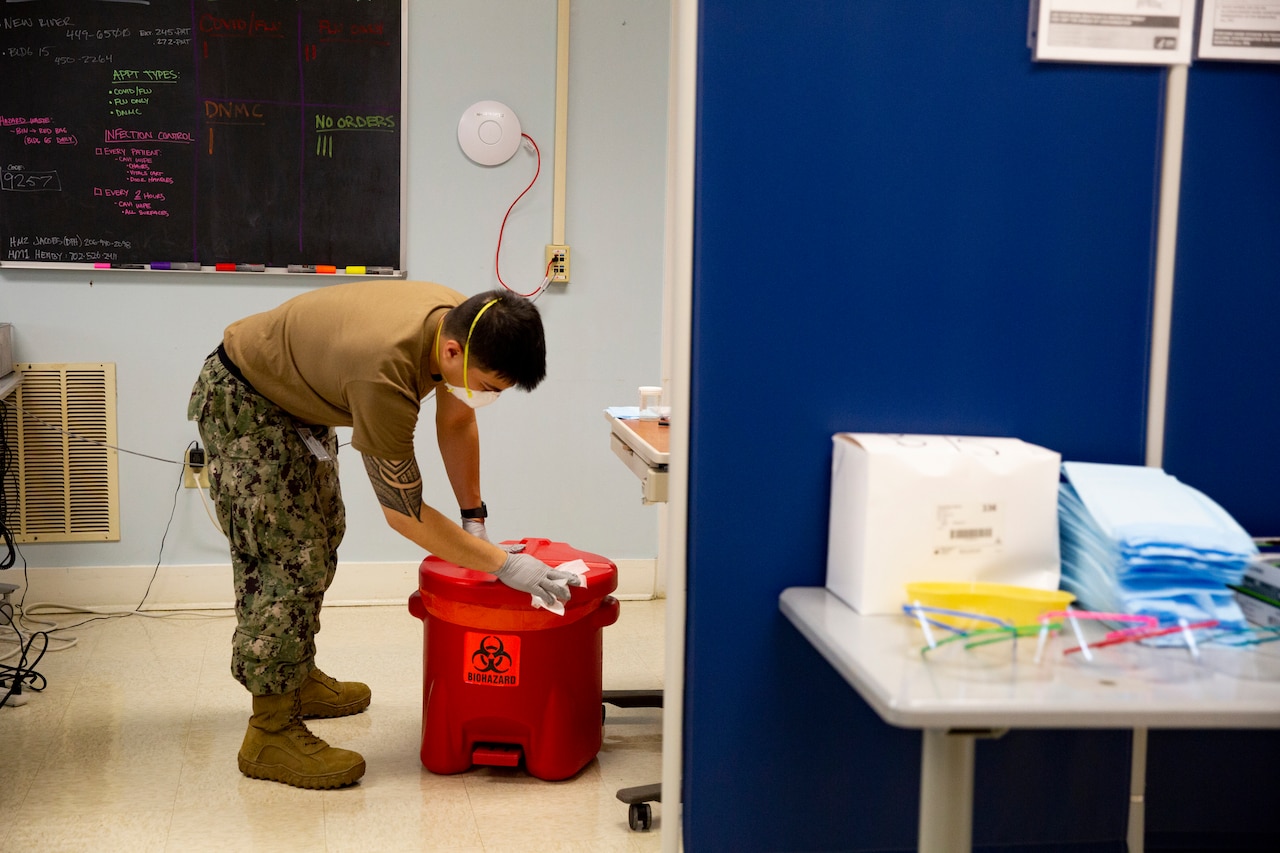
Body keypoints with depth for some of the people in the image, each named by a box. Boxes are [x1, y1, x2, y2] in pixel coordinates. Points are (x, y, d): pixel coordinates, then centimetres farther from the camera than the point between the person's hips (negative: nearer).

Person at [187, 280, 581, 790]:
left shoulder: (464, 325, -18)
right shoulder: (386, 371, -41)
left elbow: (456, 423, 2)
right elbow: (404, 513, -32)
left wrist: (474, 520, 4)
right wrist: (502, 565, -28)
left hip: (297, 402, 9)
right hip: (242, 402, -9)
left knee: (321, 538, 19)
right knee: (286, 558, -13)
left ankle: (296, 679, 37)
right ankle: (271, 733, -6)